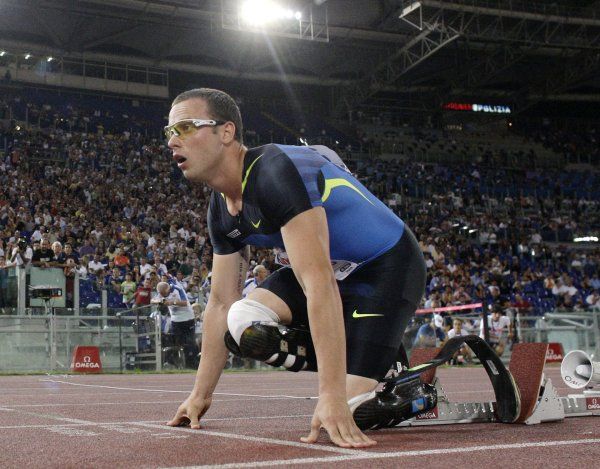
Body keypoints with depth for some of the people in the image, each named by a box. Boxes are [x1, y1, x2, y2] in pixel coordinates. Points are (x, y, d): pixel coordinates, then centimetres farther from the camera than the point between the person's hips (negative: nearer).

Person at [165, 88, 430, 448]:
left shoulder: (276, 172, -30)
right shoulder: (221, 209, -1)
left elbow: (319, 282, -38)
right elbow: (222, 303, 7)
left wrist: (333, 397, -42)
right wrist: (201, 394, 7)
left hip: (389, 269, -8)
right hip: (338, 270, 8)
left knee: (353, 411, -20)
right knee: (243, 325, -18)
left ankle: (417, 394, 12)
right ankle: (361, 365, 0)